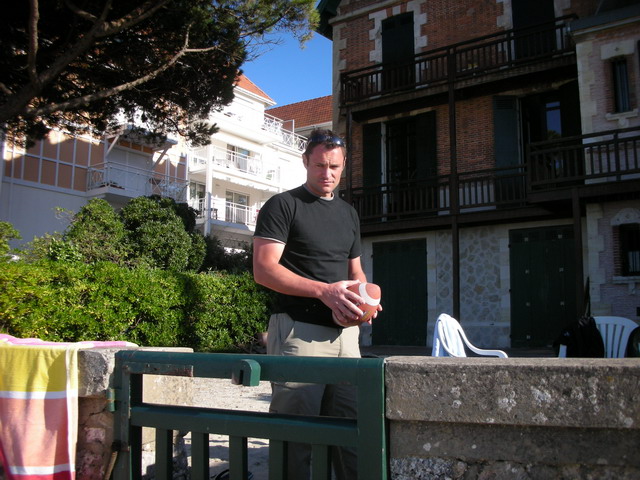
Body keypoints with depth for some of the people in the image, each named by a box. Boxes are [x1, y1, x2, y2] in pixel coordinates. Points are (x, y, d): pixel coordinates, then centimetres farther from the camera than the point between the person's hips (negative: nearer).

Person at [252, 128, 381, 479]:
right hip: (298, 331, -6)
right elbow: (264, 269, -11)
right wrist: (324, 290, -20)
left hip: (344, 331, 6)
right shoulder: (283, 205, 0)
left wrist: (365, 299, 1)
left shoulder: (348, 214, 20)